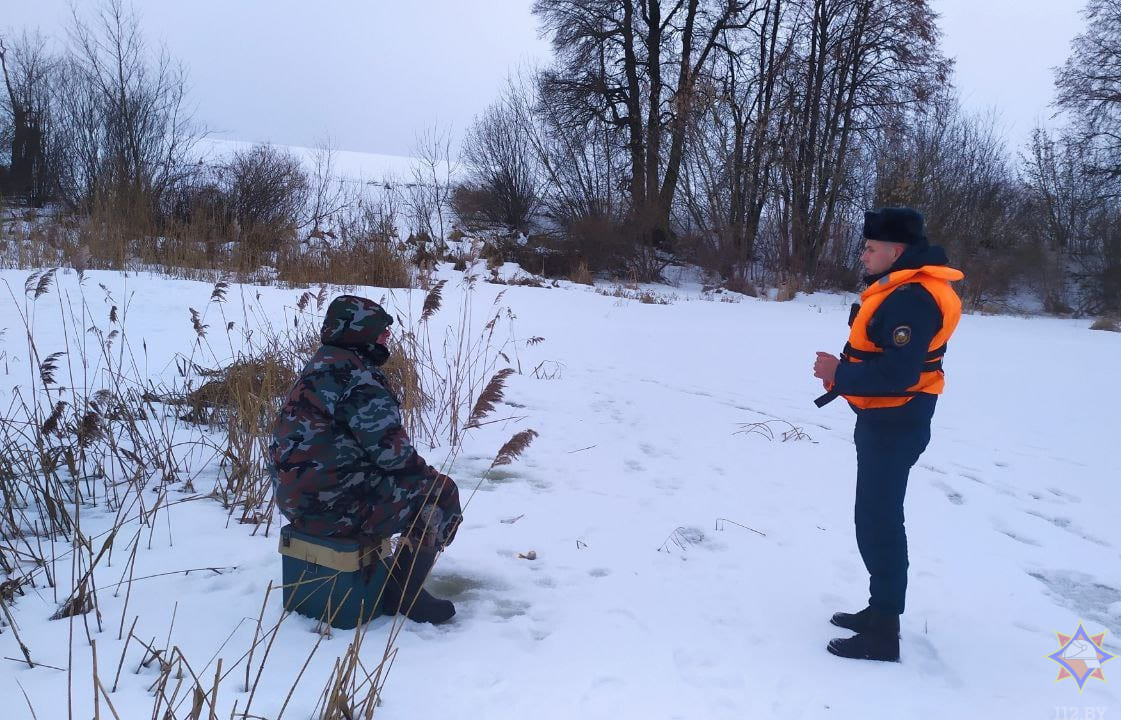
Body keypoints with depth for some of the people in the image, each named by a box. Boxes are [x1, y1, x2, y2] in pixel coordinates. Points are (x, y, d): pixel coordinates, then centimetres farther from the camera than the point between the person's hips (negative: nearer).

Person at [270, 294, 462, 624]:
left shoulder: (321, 366, 14)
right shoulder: (355, 374, -17)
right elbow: (389, 448, -19)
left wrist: (418, 470, 13)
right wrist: (427, 472, 0)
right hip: (332, 504, -10)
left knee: (412, 483, 27)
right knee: (440, 494, -1)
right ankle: (402, 594, 5)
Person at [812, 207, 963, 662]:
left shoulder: (912, 299, -23)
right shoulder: (899, 289, 12)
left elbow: (898, 374, -28)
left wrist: (840, 374, -18)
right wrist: (843, 373, 4)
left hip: (895, 425, -11)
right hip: (883, 419, 11)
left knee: (878, 522, -5)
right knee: (878, 518, 19)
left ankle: (883, 634, 5)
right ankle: (881, 610, 32)